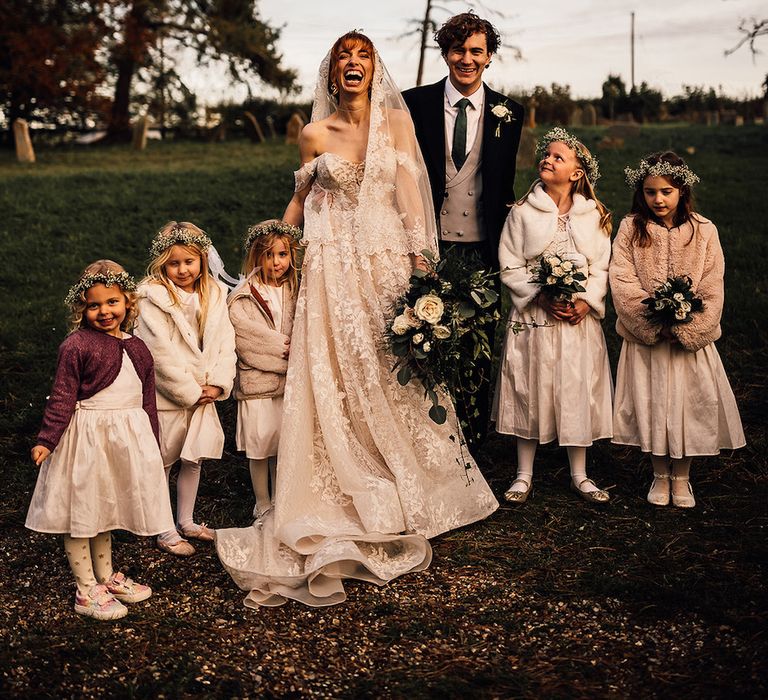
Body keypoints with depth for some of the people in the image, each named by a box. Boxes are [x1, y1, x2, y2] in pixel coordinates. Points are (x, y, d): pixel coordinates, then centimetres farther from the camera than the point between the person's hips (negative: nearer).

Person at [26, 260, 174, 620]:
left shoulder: (137, 349, 6)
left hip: (128, 437, 6)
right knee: (81, 512, 4)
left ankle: (106, 576, 35)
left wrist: (152, 445, 16)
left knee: (107, 509, 20)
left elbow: (147, 401, 13)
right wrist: (46, 440, -17)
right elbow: (62, 397, -12)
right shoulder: (76, 346, -12)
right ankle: (86, 590, 15)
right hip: (87, 436, -6)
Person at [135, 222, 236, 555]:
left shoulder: (214, 294, 3)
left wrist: (218, 383, -10)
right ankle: (166, 532, 18)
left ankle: (186, 522, 33)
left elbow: (225, 341, 2)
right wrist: (190, 392, -16)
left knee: (194, 459, 16)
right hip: (166, 396, -6)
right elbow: (162, 353, -18)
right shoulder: (152, 297, -15)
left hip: (203, 393, 6)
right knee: (162, 464, 6)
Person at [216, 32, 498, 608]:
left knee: (391, 376, 6)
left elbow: (408, 188, -5)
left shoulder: (397, 121, 3)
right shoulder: (316, 134, 5)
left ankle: (400, 501, 22)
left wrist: (421, 256, -14)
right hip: (333, 265, 0)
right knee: (336, 382, -2)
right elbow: (300, 198, 15)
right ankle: (345, 507, 8)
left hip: (387, 261, 0)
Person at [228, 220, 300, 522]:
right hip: (256, 380, -4)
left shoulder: (296, 292, 10)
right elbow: (244, 335, -14)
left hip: (288, 380, 4)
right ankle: (263, 506, 15)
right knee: (260, 444, 2)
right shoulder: (244, 296, -5)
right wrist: (282, 348, -13)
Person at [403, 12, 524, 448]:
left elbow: (504, 185, 12)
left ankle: (473, 442, 20)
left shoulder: (508, 114, 5)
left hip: (480, 249, 1)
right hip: (430, 246, -1)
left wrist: (507, 242, 6)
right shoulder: (415, 104, 0)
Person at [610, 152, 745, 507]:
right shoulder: (631, 229, -2)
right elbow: (622, 282, -9)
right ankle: (660, 475, 24)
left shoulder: (703, 231, -2)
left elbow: (712, 289, -5)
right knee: (651, 404, 6)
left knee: (689, 402, 4)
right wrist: (654, 320, -18)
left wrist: (686, 328, -15)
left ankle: (682, 478, 23)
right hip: (645, 338, 0)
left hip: (690, 339, 0)